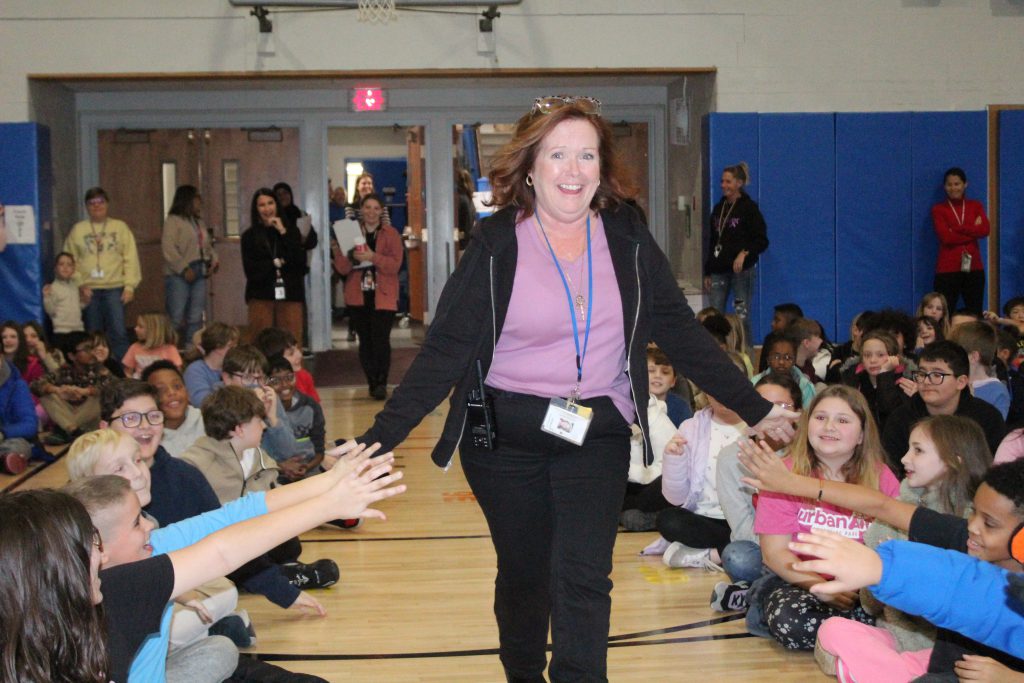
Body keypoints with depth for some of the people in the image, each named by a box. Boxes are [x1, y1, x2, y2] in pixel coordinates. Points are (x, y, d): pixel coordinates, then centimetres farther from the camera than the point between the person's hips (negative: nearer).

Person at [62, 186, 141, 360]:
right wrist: (80, 284, -4)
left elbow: (130, 259, 2)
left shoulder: (120, 227, 7)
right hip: (89, 290, 1)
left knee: (119, 332, -10)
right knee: (93, 335, 5)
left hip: (114, 288, -1)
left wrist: (130, 286, -7)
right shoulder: (78, 230, 9)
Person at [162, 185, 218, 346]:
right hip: (179, 275, -7)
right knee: (177, 318, -7)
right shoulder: (173, 221, -4)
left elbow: (208, 246, 24)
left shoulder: (200, 222, 20)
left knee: (196, 317, 7)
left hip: (199, 274, 7)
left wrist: (213, 260, 5)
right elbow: (168, 248, -13)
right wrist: (184, 269, -17)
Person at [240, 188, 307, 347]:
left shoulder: (291, 230, 12)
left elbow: (301, 260, -3)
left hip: (290, 294, 1)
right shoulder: (250, 236, 8)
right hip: (261, 296, -1)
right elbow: (250, 269, 2)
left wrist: (283, 232, -4)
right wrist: (275, 263, -3)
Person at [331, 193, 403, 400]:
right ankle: (373, 383, 13)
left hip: (383, 296, -3)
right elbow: (341, 268, 2)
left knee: (380, 339, -13)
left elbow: (395, 264, -9)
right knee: (365, 341, 5)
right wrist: (350, 256, -18)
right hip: (357, 296, 3)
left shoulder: (390, 234, 4)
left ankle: (381, 383, -5)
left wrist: (372, 257, -21)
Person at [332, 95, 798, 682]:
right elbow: (445, 347, -12)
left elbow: (682, 332, 4)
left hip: (597, 435, 1)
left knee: (583, 577, -10)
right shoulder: (497, 244, -8)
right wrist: (379, 438, -20)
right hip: (505, 436, -1)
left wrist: (758, 409, 3)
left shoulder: (628, 239, -1)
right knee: (523, 574, 13)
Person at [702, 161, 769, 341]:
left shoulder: (749, 207, -3)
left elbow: (762, 240, -7)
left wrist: (745, 253, -24)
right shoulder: (718, 208, 15)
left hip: (742, 270, -6)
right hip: (719, 271, 6)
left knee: (742, 317, -4)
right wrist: (707, 272, 15)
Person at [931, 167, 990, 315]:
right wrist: (973, 230, -8)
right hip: (947, 269, -3)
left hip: (974, 268, 3)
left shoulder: (976, 206, 12)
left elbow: (985, 230, -6)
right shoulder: (938, 209, 3)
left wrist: (956, 228, -11)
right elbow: (946, 237, -11)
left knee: (975, 314, 4)